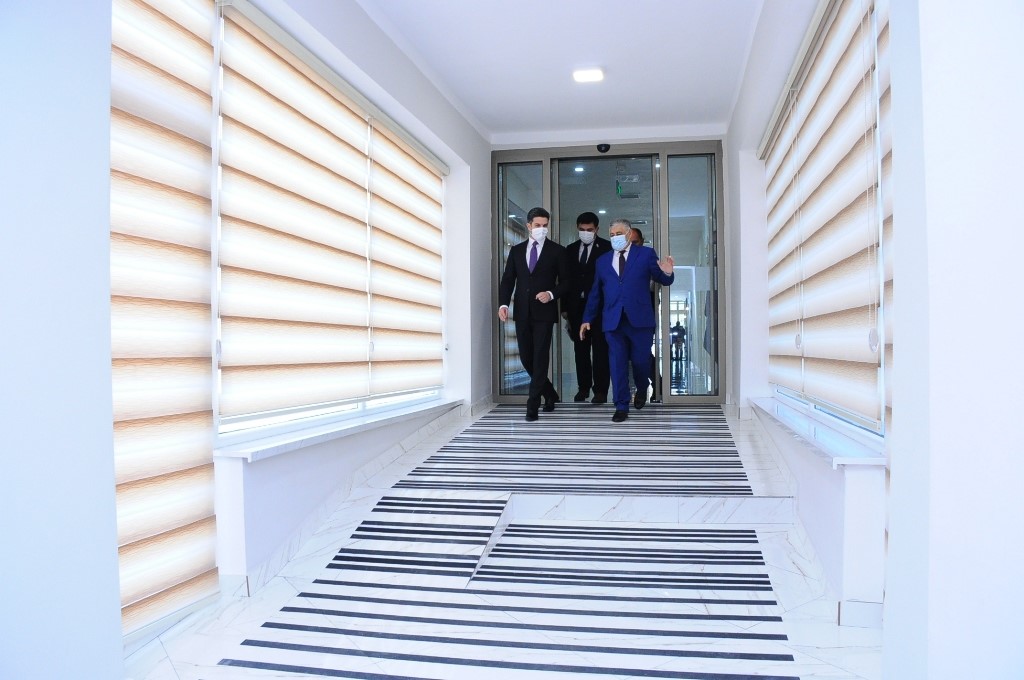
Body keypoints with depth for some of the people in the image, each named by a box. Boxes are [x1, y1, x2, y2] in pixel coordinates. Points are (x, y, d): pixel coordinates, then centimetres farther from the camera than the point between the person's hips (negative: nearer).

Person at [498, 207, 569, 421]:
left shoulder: (557, 251, 2)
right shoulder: (516, 250, 11)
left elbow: (565, 281, 3)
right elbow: (507, 279, 8)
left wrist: (552, 294, -16)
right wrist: (503, 303, -7)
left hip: (544, 312, -4)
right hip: (522, 312, 4)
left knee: (540, 357, -7)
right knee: (526, 357, 8)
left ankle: (533, 404, -1)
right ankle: (549, 393, 28)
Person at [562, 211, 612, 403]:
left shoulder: (607, 247, -1)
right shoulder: (570, 249, 11)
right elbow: (566, 279, 11)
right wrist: (565, 307, 6)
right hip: (577, 306, 4)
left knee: (600, 349, -1)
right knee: (580, 349, 8)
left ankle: (600, 390, 3)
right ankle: (583, 387, 16)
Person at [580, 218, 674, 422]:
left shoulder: (646, 254, 7)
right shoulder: (603, 260, 15)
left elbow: (664, 281, 4)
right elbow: (595, 292, 18)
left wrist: (667, 273, -19)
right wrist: (587, 319, 15)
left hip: (640, 319, -2)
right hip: (613, 320, 2)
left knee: (640, 360, 3)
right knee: (617, 364, 1)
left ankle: (642, 388, 35)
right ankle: (621, 407, 9)